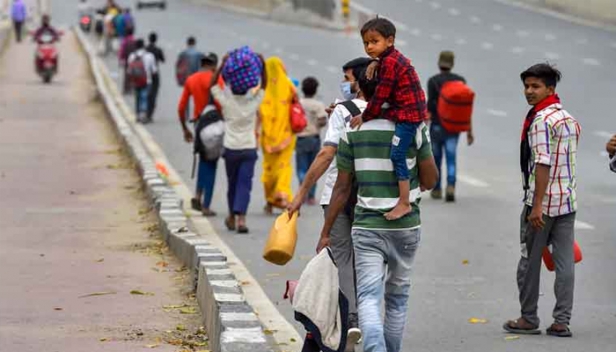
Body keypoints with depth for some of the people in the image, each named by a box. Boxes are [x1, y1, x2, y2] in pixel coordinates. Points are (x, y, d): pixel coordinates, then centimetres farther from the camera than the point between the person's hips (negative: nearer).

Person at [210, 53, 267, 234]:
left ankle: (232, 217, 27)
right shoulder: (254, 103, -7)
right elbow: (264, 85, 3)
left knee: (232, 183, 14)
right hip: (249, 149, 0)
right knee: (245, 184, -4)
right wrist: (263, 65, -4)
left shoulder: (227, 102, -9)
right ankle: (241, 217, -18)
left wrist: (223, 65, -11)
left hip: (231, 149, 1)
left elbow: (213, 84, -4)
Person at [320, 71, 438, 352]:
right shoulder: (414, 127, -5)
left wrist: (326, 233, 7)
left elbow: (342, 187, 0)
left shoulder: (353, 131, -2)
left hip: (366, 226, -1)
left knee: (369, 298, -7)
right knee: (397, 298, 16)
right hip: (406, 226, 1)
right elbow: (430, 181, 0)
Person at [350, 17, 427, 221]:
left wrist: (365, 117, -6)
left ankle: (404, 203, -16)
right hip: (408, 111, 11)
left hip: (407, 113, -11)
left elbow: (381, 95, -15)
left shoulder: (389, 62, -16)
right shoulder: (392, 58, 15)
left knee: (397, 155, -14)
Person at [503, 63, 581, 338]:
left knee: (530, 261, 4)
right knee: (565, 261, 4)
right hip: (568, 201, 8)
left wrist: (537, 205, -21)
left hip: (543, 201, -8)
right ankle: (561, 321, 4)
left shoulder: (541, 119, -14)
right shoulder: (569, 118, 14)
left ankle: (528, 319, 11)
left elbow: (542, 164, -21)